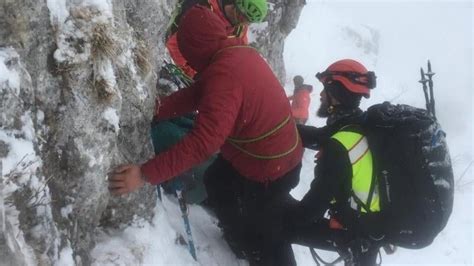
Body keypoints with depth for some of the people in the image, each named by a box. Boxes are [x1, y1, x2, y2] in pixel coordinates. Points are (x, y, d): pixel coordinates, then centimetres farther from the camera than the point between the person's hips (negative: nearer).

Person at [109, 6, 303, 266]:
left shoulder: (223, 74, -32)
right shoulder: (238, 51, -3)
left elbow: (203, 141, -41)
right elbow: (198, 92, 1)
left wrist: (145, 174, -41)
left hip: (270, 169, -9)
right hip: (279, 153, 9)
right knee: (217, 183, 28)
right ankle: (241, 243, 49)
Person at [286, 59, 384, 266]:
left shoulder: (339, 147, -26)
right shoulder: (360, 125, -1)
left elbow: (317, 201, -22)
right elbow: (315, 137, 9)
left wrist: (285, 222, -8)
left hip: (357, 234, -8)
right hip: (375, 226, 8)